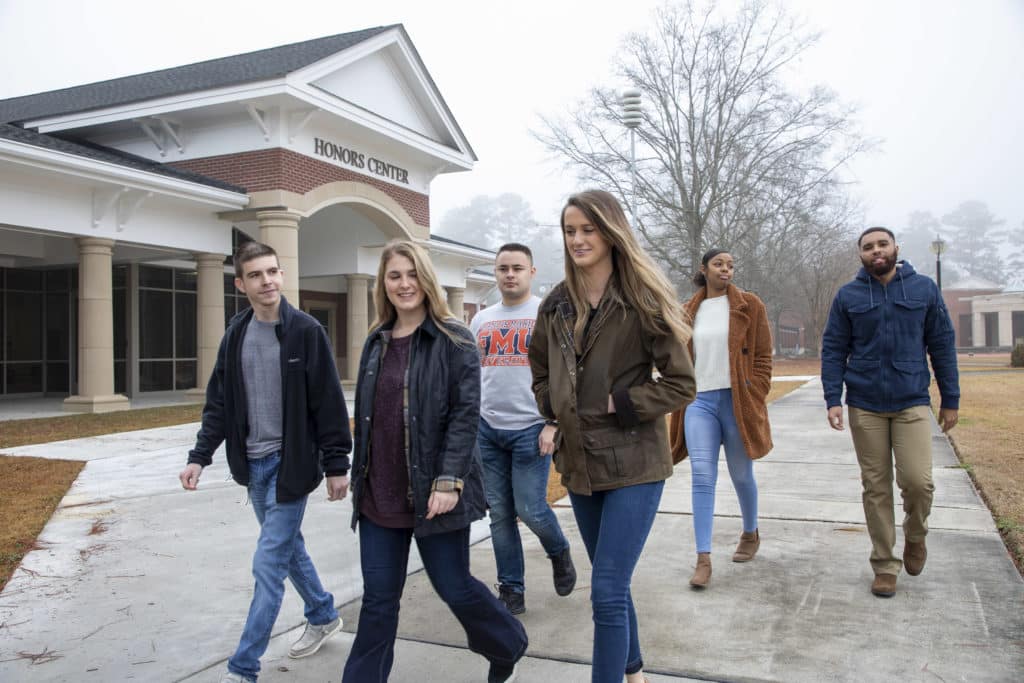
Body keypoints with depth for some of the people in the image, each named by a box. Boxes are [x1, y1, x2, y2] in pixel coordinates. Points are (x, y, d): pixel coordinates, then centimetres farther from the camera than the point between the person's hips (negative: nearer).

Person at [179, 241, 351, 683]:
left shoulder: (306, 331, -11)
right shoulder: (236, 334, 4)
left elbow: (329, 404, -11)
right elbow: (219, 402, 9)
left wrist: (337, 465, -11)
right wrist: (200, 456, 1)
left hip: (291, 462, -6)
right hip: (253, 463, 6)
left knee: (268, 564, -4)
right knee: (288, 546, 19)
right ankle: (323, 616, 41)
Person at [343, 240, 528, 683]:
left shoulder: (453, 340, -7)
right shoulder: (376, 343, 11)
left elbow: (466, 413, -13)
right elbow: (365, 416, 16)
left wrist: (448, 481, -20)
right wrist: (359, 476, 16)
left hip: (432, 493, -5)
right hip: (379, 496, 5)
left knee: (454, 588, 8)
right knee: (378, 599, 9)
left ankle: (508, 647, 36)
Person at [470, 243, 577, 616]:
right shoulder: (481, 320, 12)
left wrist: (553, 424, -14)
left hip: (530, 428, -4)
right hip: (487, 429, 5)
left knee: (530, 510, -4)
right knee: (500, 514, 7)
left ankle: (559, 552, 28)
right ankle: (511, 590, 19)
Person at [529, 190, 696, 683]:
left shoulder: (643, 300, -11)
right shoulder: (557, 305, 4)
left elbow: (681, 384, -10)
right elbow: (541, 372, 18)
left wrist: (617, 403, -15)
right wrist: (555, 409, 2)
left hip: (633, 463, -6)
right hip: (579, 462, 6)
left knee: (607, 592, -9)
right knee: (612, 585, 21)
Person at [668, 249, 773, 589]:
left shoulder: (748, 305, 1)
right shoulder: (688, 312, 10)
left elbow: (762, 357, 0)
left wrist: (755, 400, -6)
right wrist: (679, 399, 10)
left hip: (737, 401, -2)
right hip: (699, 401, 2)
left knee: (741, 475, 11)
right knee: (702, 476, -7)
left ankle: (751, 534, 38)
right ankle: (703, 558, -4)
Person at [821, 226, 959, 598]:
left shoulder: (924, 289, 4)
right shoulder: (847, 296, 3)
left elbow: (942, 345, 7)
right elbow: (833, 350, 3)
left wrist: (951, 399, 6)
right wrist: (833, 399, -7)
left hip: (912, 403, 0)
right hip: (865, 406, 0)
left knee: (918, 480, -11)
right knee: (876, 487, 4)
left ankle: (915, 535, 22)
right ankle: (885, 565, 18)